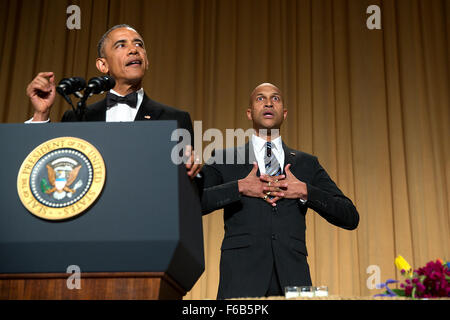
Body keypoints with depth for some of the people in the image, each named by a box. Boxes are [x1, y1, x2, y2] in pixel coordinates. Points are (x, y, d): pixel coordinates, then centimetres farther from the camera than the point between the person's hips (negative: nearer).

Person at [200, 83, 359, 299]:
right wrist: (239, 187, -8)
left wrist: (305, 191, -3)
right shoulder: (225, 160, 12)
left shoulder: (307, 164, 17)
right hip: (242, 279, -1)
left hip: (292, 280, 2)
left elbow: (350, 218, 10)